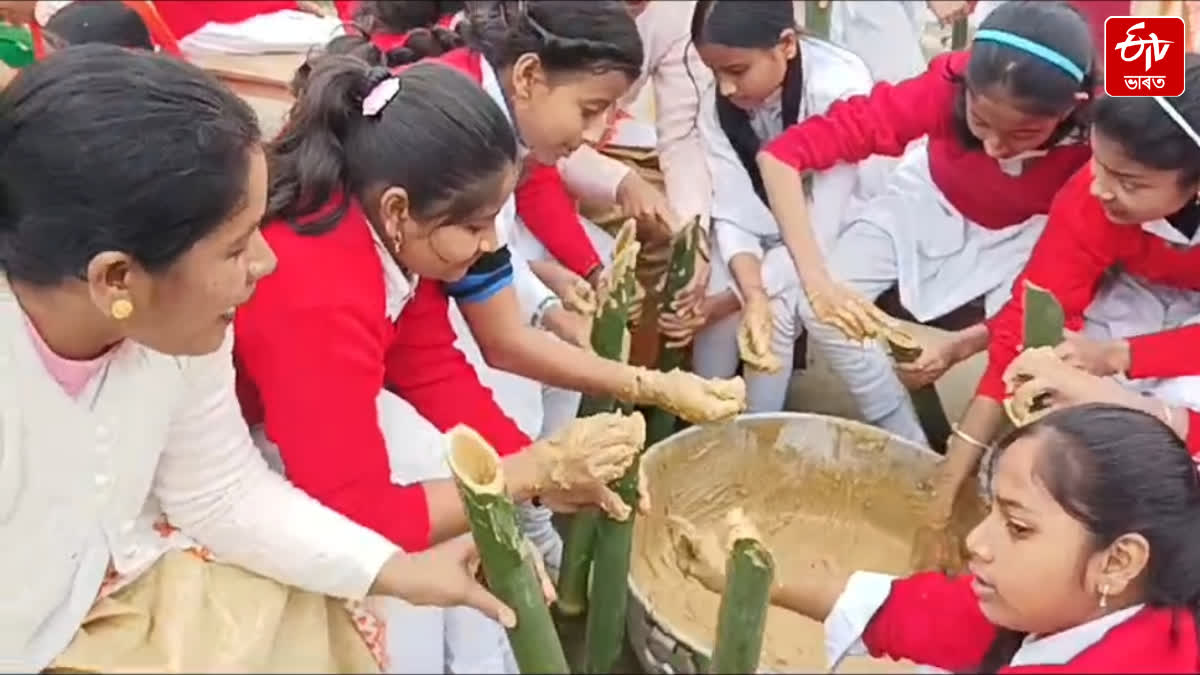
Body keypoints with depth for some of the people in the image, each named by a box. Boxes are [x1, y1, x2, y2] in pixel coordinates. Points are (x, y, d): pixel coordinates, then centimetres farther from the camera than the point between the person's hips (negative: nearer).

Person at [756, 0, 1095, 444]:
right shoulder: (946, 87, -35)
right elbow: (783, 153, -36)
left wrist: (961, 346, -35)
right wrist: (817, 280, -45)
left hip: (1027, 232, -1)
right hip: (931, 203, 1)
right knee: (822, 312, -18)